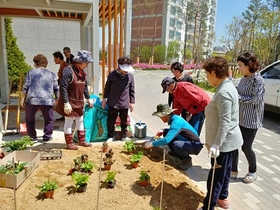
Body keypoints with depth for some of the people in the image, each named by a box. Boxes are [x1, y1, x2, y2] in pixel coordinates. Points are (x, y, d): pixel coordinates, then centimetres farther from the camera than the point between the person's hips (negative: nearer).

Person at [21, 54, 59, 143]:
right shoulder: (52, 74, 11)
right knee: (49, 120, 14)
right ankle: (46, 137, 14)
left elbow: (25, 87, 3)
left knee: (29, 119, 19)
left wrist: (23, 98, 9)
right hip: (47, 100, 0)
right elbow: (56, 89, 10)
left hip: (32, 99, 0)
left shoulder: (31, 72, 8)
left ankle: (33, 137, 24)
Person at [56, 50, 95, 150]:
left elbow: (85, 86, 18)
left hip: (79, 102, 9)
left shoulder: (82, 72, 8)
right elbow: (63, 88, -23)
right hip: (70, 102, -9)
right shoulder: (68, 70, -20)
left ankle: (81, 140, 32)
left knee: (80, 121, 17)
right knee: (69, 122, 4)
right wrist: (66, 103, -25)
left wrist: (88, 98, 15)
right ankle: (69, 143, 18)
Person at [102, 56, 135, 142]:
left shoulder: (130, 76, -4)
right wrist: (104, 99, 7)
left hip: (124, 104, 1)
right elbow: (107, 87, 4)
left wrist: (131, 102, 3)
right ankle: (110, 136, 27)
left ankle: (124, 136, 33)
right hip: (112, 103, -1)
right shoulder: (112, 74, -6)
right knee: (111, 121, 8)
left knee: (124, 121, 15)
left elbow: (132, 90, 3)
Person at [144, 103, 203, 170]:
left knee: (176, 144, -36)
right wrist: (163, 131, 6)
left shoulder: (176, 122, -26)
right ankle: (177, 155, 14)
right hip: (187, 142, 9)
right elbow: (172, 130, 23)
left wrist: (152, 144, -22)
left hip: (195, 145, -9)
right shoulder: (174, 118, 0)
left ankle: (187, 160, -5)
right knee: (166, 132, 1)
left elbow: (166, 140, -33)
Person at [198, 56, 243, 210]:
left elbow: (225, 122, -28)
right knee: (224, 171, 23)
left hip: (224, 141, -10)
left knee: (216, 175, 2)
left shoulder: (224, 92, -25)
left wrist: (216, 144, -27)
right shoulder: (226, 86, 7)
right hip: (228, 140, 10)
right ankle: (222, 197, 41)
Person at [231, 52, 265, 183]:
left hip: (250, 120, -7)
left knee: (246, 147, 4)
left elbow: (255, 100, -19)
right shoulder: (244, 79, 8)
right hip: (239, 118, 7)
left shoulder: (257, 80, -15)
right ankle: (233, 170, 23)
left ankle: (253, 172, 29)